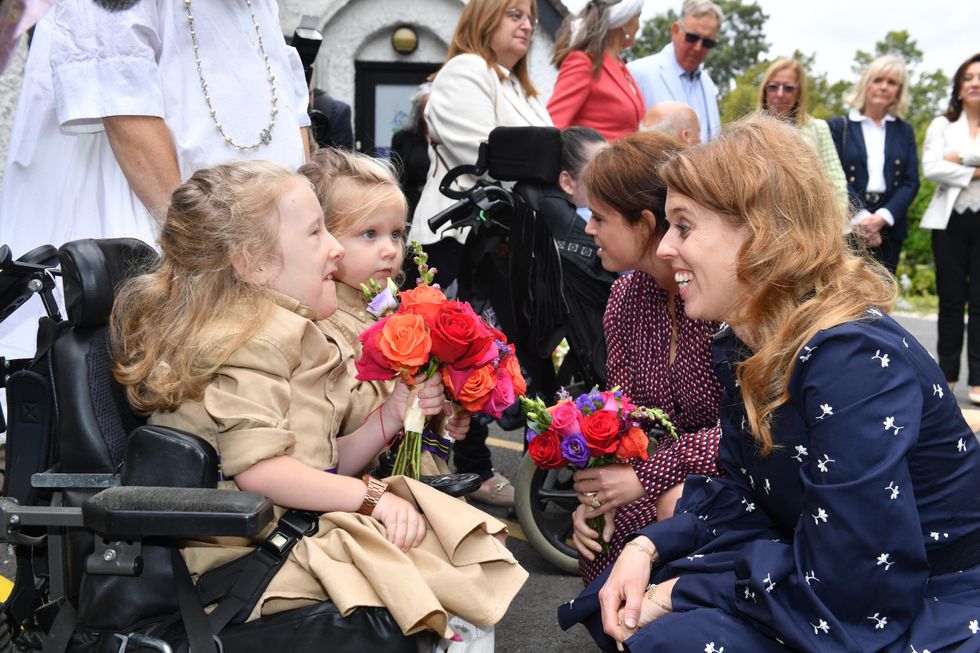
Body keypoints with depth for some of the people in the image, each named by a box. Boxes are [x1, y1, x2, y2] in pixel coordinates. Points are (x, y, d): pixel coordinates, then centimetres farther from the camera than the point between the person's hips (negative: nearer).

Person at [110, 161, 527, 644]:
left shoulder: (305, 337, 18)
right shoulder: (254, 338, -13)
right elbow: (257, 468, -24)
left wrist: (393, 414, 6)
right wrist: (371, 496, -19)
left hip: (306, 526, 9)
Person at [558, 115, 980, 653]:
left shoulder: (854, 361, -28)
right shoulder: (743, 347, 1)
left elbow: (848, 593, -29)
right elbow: (744, 499, 7)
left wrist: (683, 591, -19)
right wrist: (648, 548, -10)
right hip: (826, 584, 8)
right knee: (617, 606, 4)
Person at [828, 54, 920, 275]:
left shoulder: (904, 131, 14)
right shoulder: (838, 126, 4)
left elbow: (911, 182, 5)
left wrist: (882, 218, -11)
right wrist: (860, 217, -17)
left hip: (889, 229, 3)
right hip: (846, 227, -3)